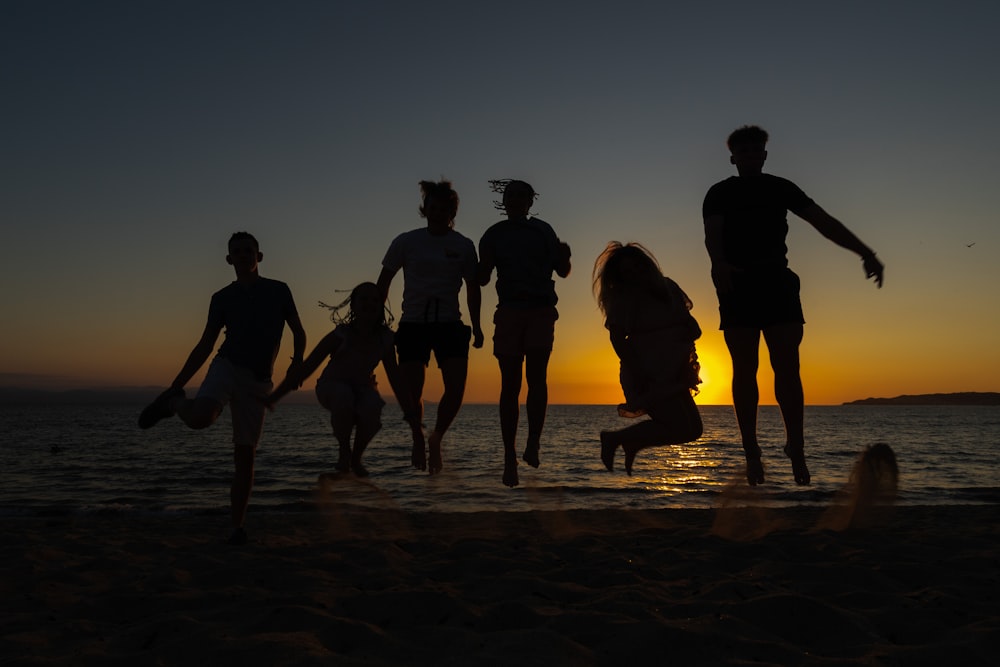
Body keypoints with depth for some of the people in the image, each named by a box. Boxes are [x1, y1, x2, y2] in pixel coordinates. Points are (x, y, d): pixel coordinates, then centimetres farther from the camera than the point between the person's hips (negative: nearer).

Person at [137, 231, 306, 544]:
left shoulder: (278, 291, 5)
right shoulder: (223, 298, 6)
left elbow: (298, 332, 11)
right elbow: (204, 346, 10)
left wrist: (297, 361, -10)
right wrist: (175, 386, 6)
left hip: (258, 381, 0)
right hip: (227, 366, 0)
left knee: (245, 455, -2)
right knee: (200, 417, -33)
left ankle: (238, 527, 6)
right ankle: (172, 402, 2)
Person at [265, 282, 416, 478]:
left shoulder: (384, 339, -14)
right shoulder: (341, 335, -24)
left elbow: (395, 379, -4)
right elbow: (305, 368, -21)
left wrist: (410, 415, -3)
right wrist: (273, 397, -24)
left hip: (362, 388, 2)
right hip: (331, 387, -2)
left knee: (372, 410, -33)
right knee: (343, 396, -39)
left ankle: (356, 457, -5)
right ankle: (344, 452, -15)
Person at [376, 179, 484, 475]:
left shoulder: (464, 246, 4)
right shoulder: (406, 242, 1)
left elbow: (473, 288, 13)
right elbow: (384, 282, 9)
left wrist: (476, 327, 7)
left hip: (450, 324, 1)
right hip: (413, 324, -1)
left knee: (456, 389, -12)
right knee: (411, 392, -3)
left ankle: (436, 439, 14)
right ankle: (418, 440, 26)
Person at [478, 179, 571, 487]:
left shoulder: (542, 231, 10)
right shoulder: (494, 236, 10)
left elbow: (562, 271, 10)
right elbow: (482, 278, 7)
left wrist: (564, 256, -11)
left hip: (541, 311, 0)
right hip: (509, 312, 0)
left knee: (536, 376, -16)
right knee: (510, 384, -2)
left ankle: (533, 444, -7)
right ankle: (510, 458, 2)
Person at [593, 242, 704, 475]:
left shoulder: (667, 288, 12)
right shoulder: (621, 299, -4)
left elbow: (693, 329, 12)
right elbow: (617, 338, -14)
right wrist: (638, 373, -23)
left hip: (672, 374, 7)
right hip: (649, 376, -7)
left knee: (692, 428, 11)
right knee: (682, 428, -15)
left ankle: (633, 443, 26)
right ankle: (614, 439, -3)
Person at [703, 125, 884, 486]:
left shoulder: (781, 188, 15)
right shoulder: (720, 193, 8)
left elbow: (824, 221, 7)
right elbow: (713, 234, -9)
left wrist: (863, 250, -5)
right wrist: (718, 263, -32)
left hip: (777, 281, 2)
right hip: (737, 284, -2)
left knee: (787, 367, -6)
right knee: (744, 370, -2)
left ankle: (796, 450, -2)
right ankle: (751, 452, 3)